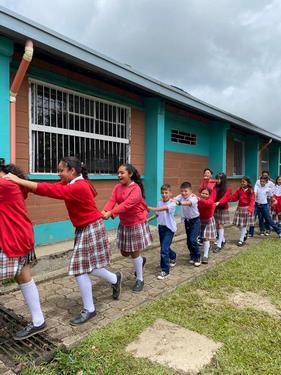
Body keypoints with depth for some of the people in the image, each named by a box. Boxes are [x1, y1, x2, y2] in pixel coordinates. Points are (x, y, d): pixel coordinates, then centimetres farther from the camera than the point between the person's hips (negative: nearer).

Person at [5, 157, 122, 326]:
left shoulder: (78, 187, -25)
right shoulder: (73, 183, 5)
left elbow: (52, 190, -33)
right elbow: (53, 187, -4)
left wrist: (19, 181, -32)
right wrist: (22, 182, -15)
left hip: (90, 229, -10)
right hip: (85, 229, 10)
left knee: (81, 269, -2)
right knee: (86, 266, 18)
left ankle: (89, 310, 15)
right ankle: (115, 279, 39)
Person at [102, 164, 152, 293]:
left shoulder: (136, 189, -21)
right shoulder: (117, 188, 1)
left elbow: (127, 204, -34)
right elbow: (111, 201, -15)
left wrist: (111, 213, -45)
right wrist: (104, 211, -35)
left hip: (137, 224, -7)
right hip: (124, 224, 7)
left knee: (135, 253, 1)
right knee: (125, 252, 14)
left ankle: (140, 280, 21)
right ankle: (141, 260, 45)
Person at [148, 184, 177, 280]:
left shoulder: (172, 203, -16)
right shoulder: (160, 202, 3)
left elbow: (164, 208, -35)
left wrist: (151, 209, -46)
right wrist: (148, 219, 0)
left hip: (169, 228, -7)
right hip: (161, 227, 7)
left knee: (164, 249, -12)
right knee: (164, 247, 19)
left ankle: (165, 271, -2)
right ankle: (173, 257, 50)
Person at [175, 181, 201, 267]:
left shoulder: (194, 198, -23)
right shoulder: (181, 196, -6)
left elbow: (188, 203, -44)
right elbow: (174, 199, -21)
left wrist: (179, 203, -60)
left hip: (195, 220, -5)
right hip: (187, 220, 6)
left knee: (192, 240, -13)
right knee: (188, 240, 11)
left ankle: (198, 257, 7)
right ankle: (193, 256, 30)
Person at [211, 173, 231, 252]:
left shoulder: (227, 189, -7)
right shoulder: (215, 187, 2)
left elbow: (225, 198, -23)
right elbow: (213, 195, -16)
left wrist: (218, 202, -42)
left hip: (223, 209, -4)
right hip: (215, 208, 4)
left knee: (220, 226, -6)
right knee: (217, 226, 11)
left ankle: (219, 245, -3)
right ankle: (223, 240, 32)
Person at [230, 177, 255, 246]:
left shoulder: (250, 191, -8)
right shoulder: (239, 190, 5)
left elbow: (252, 201, -12)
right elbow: (234, 197, 3)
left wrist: (250, 209, -24)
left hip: (246, 208, -4)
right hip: (239, 208, 4)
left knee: (244, 225, 0)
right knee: (239, 224, 7)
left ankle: (241, 240, 10)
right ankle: (244, 233, 36)